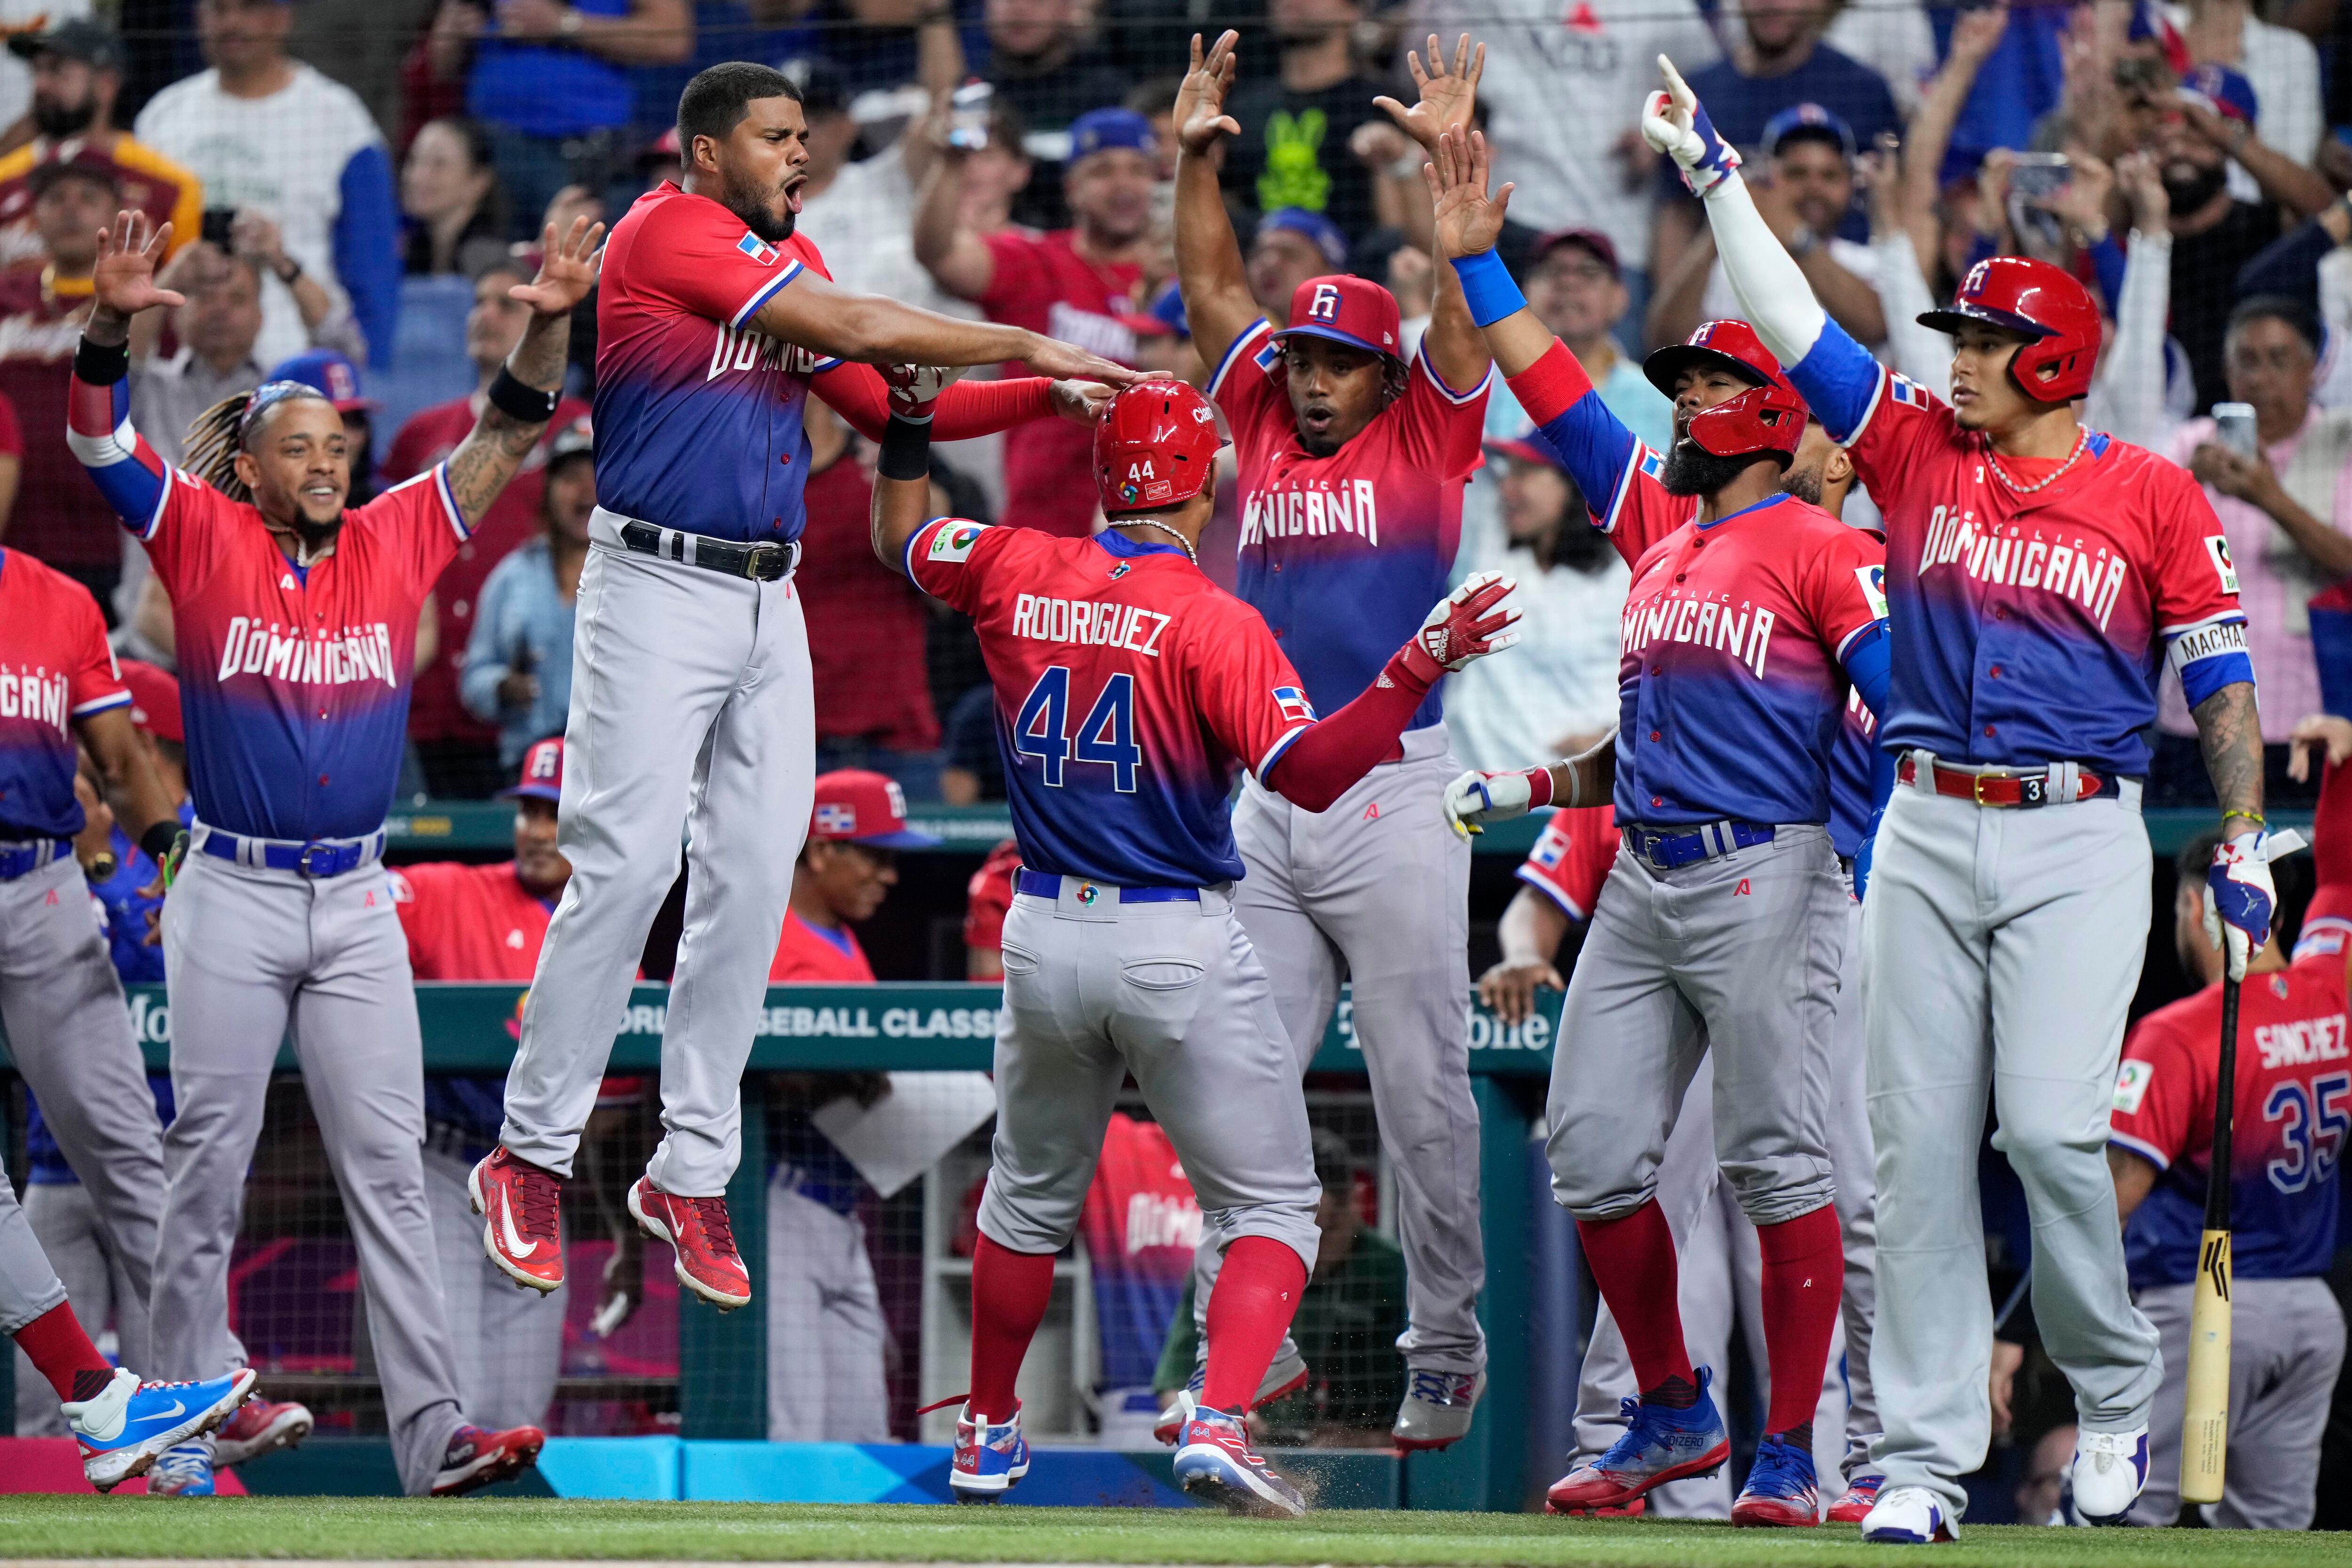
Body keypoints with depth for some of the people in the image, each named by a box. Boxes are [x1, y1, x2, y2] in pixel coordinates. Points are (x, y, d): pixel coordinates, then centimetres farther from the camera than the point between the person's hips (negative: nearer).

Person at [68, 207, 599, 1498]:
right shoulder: (205, 540, -1)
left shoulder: (393, 543, 7)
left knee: (388, 1169, -2)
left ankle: (430, 1435, -7)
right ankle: (185, 1431, 7)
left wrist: (548, 326, -9)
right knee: (207, 1169, 2)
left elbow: (502, 443, 6)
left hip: (357, 906, 3)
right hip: (230, 899, -3)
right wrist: (111, 326, -28)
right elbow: (100, 444, -11)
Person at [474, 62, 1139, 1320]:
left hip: (768, 603, 7)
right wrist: (1029, 348, -11)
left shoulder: (794, 262, 16)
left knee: (753, 878, 2)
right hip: (656, 590, -7)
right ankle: (531, 1156, -2)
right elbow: (854, 331, -15)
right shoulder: (668, 235, -10)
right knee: (625, 869, -11)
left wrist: (1043, 398, 2)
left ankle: (692, 1172, 7)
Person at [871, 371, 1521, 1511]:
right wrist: (1418, 669, -28)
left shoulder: (1018, 575, 0)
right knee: (1269, 1205, 1)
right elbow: (1309, 771, -24)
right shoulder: (1210, 620, -15)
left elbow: (903, 537, 20)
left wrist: (907, 421, 32)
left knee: (1031, 1196, 25)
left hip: (1043, 937, 5)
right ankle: (1219, 1422, -20)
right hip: (1180, 946, -5)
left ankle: (987, 1436, 34)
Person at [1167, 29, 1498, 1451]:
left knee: (1423, 1096, -2)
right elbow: (1214, 290, 17)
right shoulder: (1266, 433, 14)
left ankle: (1448, 1357, 5)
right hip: (1264, 806, 5)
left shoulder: (1426, 440, 3)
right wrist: (1197, 156, 9)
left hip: (1394, 797, -5)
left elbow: (1463, 311, -6)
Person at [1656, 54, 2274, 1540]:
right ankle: (1925, 1457, 4)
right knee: (1920, 1142, 0)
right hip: (1927, 837, 3)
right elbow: (1791, 320, 7)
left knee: (2052, 1125, -14)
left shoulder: (2152, 496, 2)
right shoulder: (1920, 452, 9)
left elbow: (2222, 677, 5)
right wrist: (1715, 174, 2)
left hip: (2081, 842, -3)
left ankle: (2117, 1386, 9)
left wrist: (2244, 847, -3)